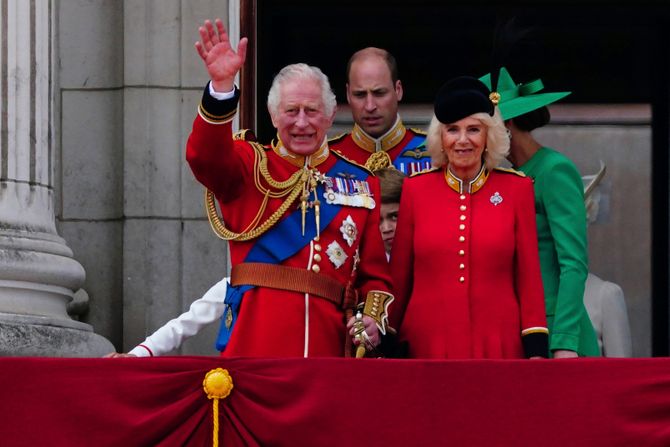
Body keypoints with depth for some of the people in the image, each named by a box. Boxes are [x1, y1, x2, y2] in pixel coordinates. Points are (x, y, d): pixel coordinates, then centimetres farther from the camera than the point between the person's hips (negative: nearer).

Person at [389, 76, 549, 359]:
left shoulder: (517, 188, 3)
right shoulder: (415, 189, 4)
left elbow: (529, 277, 4)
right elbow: (399, 276, 8)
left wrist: (536, 350, -2)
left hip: (499, 346, 0)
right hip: (428, 345, 1)